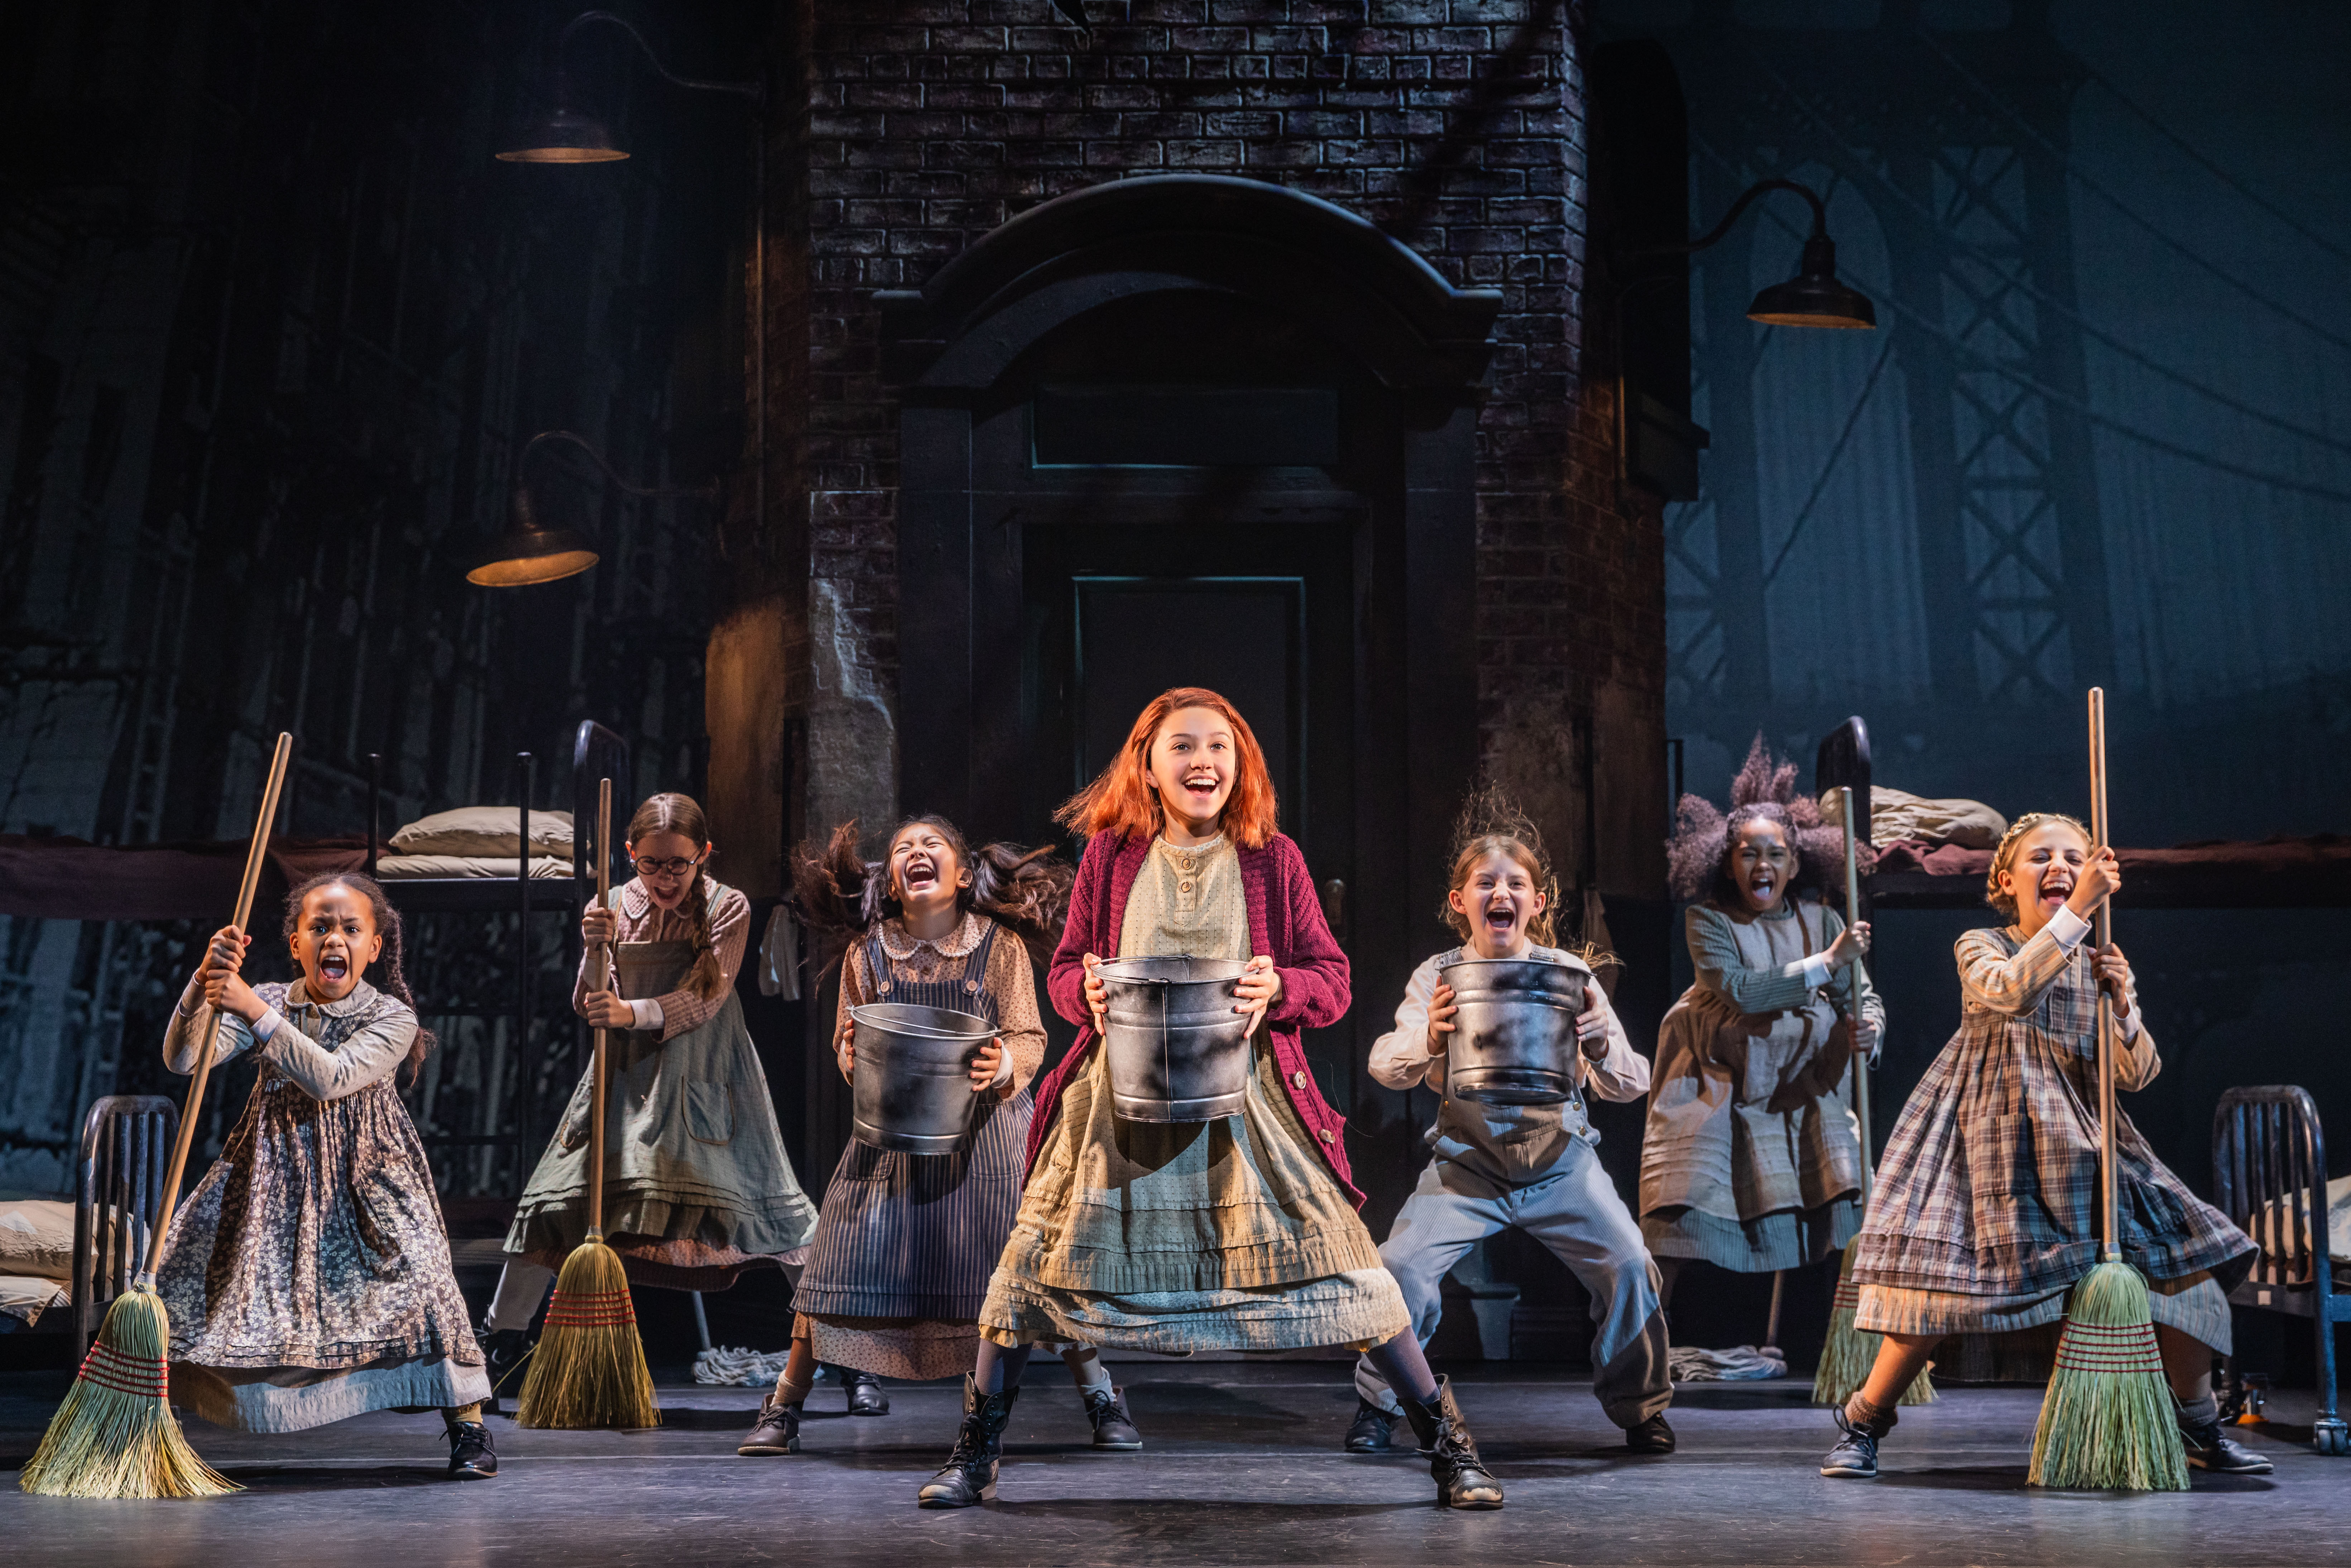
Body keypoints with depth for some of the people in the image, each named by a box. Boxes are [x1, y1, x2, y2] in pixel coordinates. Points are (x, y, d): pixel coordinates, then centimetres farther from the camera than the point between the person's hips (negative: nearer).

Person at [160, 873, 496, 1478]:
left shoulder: (392, 1018, -10)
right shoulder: (269, 1002, -1)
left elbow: (331, 1078, -28)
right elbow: (181, 1060, -12)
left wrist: (255, 1011, -35)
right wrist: (204, 982, -29)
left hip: (364, 1175, -3)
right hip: (272, 1168, 3)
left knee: (416, 1272, -21)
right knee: (185, 1267, -3)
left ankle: (468, 1426, -6)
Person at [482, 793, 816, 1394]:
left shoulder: (728, 909, -7)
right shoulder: (613, 908, 1)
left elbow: (704, 998, -15)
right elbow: (588, 1008, -1)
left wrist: (633, 1012, -30)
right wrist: (596, 951, -20)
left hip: (702, 1075, -2)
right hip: (628, 1072, 3)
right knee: (560, 1200, 0)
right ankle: (503, 1334, 14)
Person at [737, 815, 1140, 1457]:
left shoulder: (1000, 945, -6)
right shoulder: (867, 953, -1)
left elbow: (1030, 1039, -5)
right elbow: (847, 1044, 6)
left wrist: (1003, 1064, -27)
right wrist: (852, 1056, -17)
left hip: (988, 1127, -1)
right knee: (842, 1267, -2)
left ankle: (1104, 1403, 11)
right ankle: (783, 1412, 10)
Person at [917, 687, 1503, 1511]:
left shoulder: (1273, 859, 3)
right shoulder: (1110, 855, 5)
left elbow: (1332, 980, 4)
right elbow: (1064, 969, 11)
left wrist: (1278, 989, -18)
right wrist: (1087, 990, -12)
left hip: (1244, 1097, -1)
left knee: (1338, 1258, -5)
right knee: (1038, 1261, 2)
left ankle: (1449, 1443, 8)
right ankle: (974, 1457, 18)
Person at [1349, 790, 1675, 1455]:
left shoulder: (1570, 975, -6)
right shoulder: (1437, 977, -6)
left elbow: (1630, 1085, -8)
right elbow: (1386, 1065, -18)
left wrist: (1601, 1048, -32)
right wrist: (1428, 1039, -41)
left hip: (1560, 1158, 0)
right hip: (1467, 1161, 0)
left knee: (1629, 1266, -15)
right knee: (1402, 1266, -16)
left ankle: (1642, 1407, 9)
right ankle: (1379, 1402, 7)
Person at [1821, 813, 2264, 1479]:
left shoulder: (2096, 967, 11)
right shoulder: (1981, 948, -1)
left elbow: (2138, 1075, 5)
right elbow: (2011, 993, -26)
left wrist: (2122, 1004, -13)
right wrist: (2078, 911, -30)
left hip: (2078, 1142, 5)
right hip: (1991, 1136, -5)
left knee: (2189, 1269, -2)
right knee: (1940, 1278, -18)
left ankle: (2201, 1430, 17)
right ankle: (1861, 1424, 0)